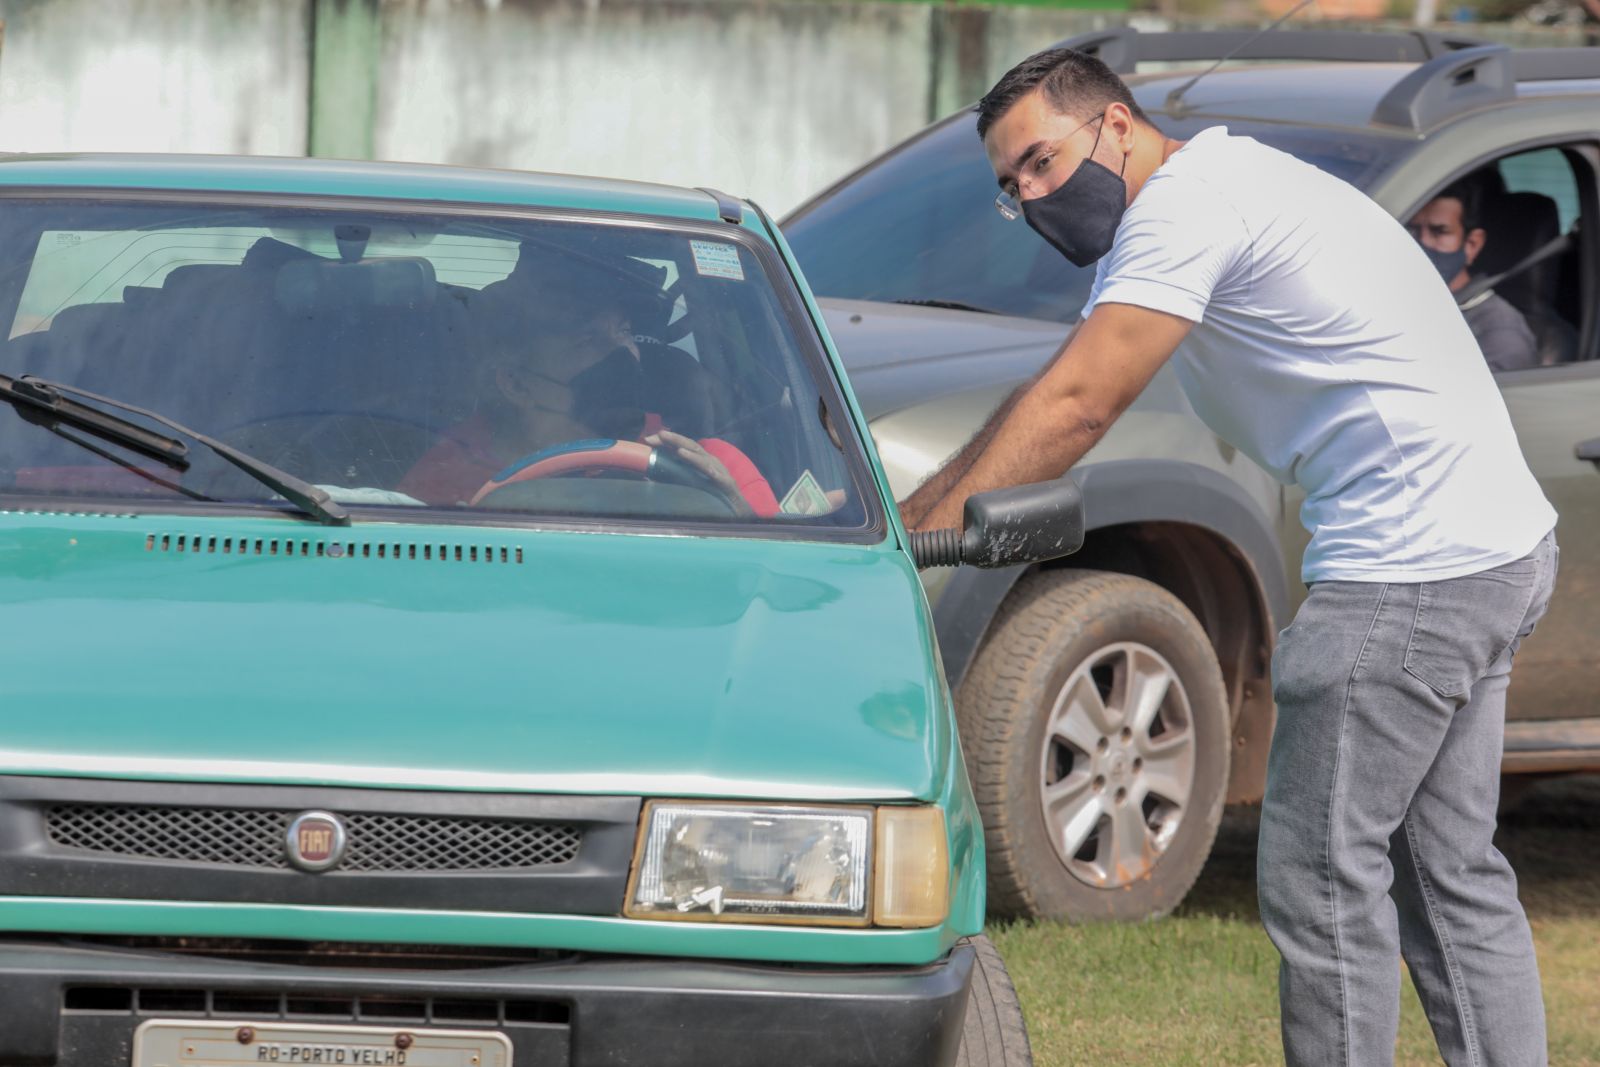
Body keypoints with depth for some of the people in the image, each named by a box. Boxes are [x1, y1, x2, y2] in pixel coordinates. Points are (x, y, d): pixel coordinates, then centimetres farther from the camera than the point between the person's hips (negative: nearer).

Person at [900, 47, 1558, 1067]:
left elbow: (1070, 410, -17)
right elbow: (1054, 399, 21)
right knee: (1448, 873, 15)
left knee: (1321, 874, -7)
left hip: (1410, 573, -11)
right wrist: (897, 517, 15)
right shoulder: (1214, 192, 20)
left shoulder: (1188, 202, -12)